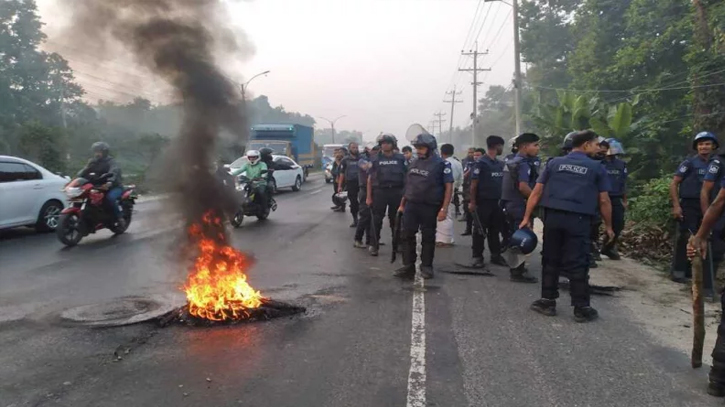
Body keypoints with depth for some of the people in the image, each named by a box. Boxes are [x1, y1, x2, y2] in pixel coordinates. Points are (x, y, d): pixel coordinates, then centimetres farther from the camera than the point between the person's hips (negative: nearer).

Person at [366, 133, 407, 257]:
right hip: (379, 191, -1)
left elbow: (406, 176, 8)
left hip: (396, 192, 1)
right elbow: (370, 178, 4)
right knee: (377, 220, 2)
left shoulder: (400, 158, 6)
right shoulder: (375, 159, 5)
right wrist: (368, 197, -2)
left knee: (395, 219, 10)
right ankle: (374, 245, 8)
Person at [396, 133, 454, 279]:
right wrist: (402, 204, 15)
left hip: (429, 207, -5)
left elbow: (448, 186, -10)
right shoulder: (414, 163, 11)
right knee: (407, 235, 2)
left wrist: (444, 208, -17)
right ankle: (408, 266, 9)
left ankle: (426, 266, 15)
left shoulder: (442, 164, -7)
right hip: (411, 205, 5)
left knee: (428, 237, 5)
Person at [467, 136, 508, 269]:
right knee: (480, 230, 1)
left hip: (497, 202, 6)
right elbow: (474, 184, -10)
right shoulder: (481, 163, -10)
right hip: (483, 202, -6)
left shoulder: (500, 163, 10)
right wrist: (472, 202, -12)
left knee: (495, 230, 12)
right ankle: (477, 257, 7)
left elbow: (503, 182, 16)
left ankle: (496, 255, 21)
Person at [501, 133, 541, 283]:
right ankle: (518, 273, 2)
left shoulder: (512, 162, 15)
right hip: (520, 205, -10)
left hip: (510, 203, 10)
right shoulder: (524, 164, -16)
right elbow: (523, 187, -26)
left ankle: (516, 268, 29)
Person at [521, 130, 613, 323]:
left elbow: (536, 192, 7)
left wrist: (527, 217, 10)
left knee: (550, 260, 12)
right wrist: (608, 226, 14)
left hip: (553, 217, 3)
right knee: (578, 264, 2)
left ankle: (547, 301, 18)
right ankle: (582, 308, 9)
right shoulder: (597, 167, 5)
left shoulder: (554, 163, 11)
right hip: (579, 220, -2)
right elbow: (604, 200, 4)